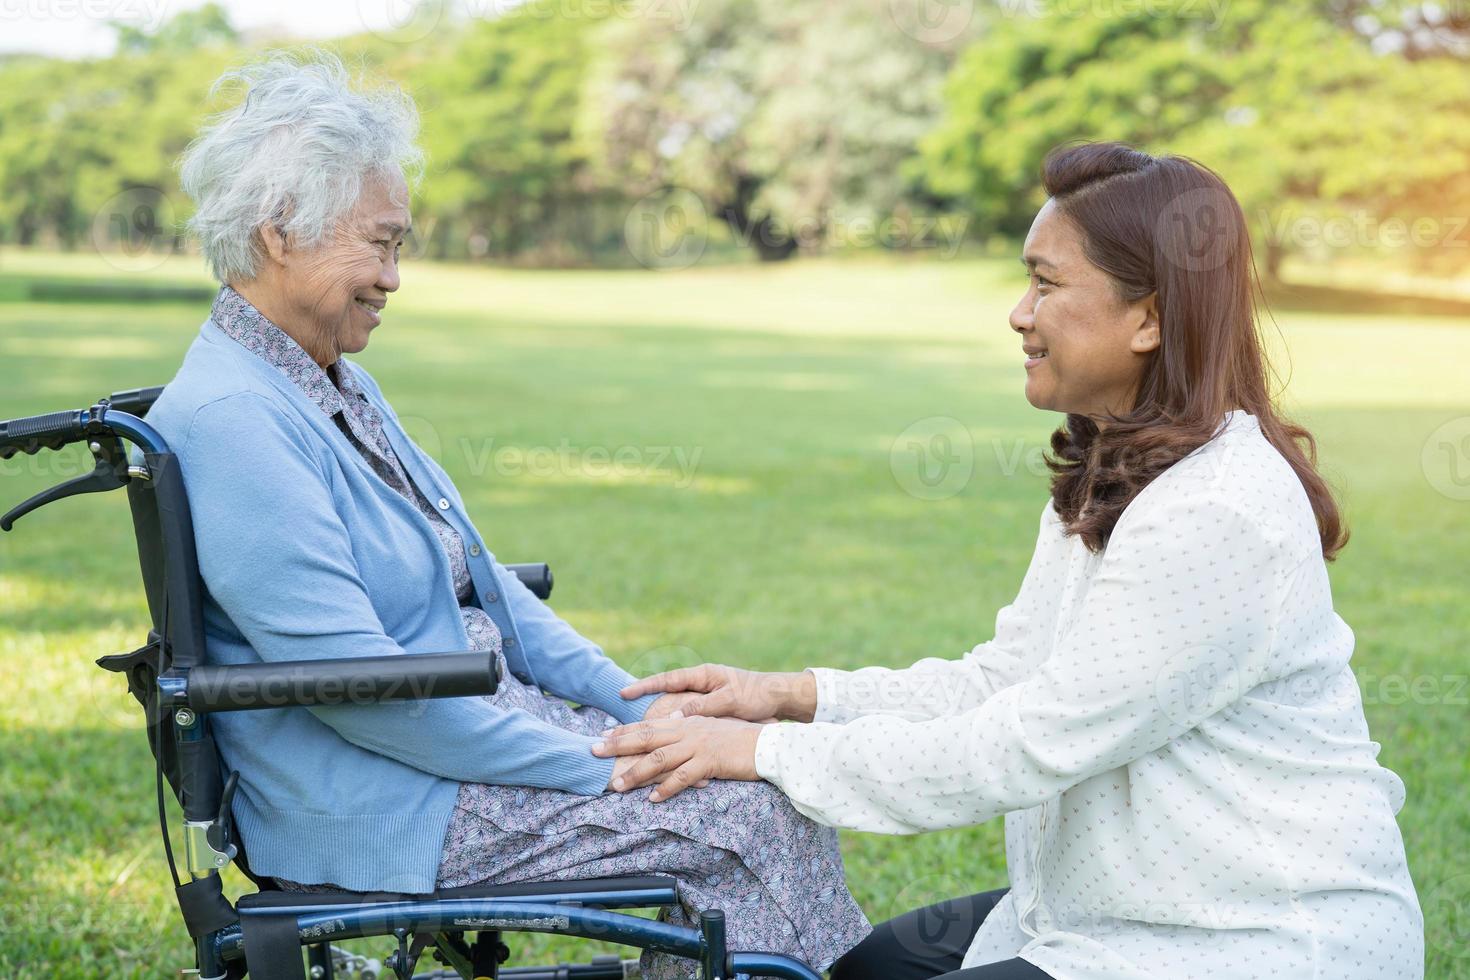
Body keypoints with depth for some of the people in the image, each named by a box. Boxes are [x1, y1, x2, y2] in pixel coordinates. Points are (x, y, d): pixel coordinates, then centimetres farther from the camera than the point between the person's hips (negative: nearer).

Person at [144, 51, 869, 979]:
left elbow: (475, 580, 17)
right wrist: (595, 771, -19)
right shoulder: (231, 417, -20)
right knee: (753, 816, -15)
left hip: (481, 719, 10)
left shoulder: (341, 385, 12)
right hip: (380, 803, -10)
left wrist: (634, 702, 5)